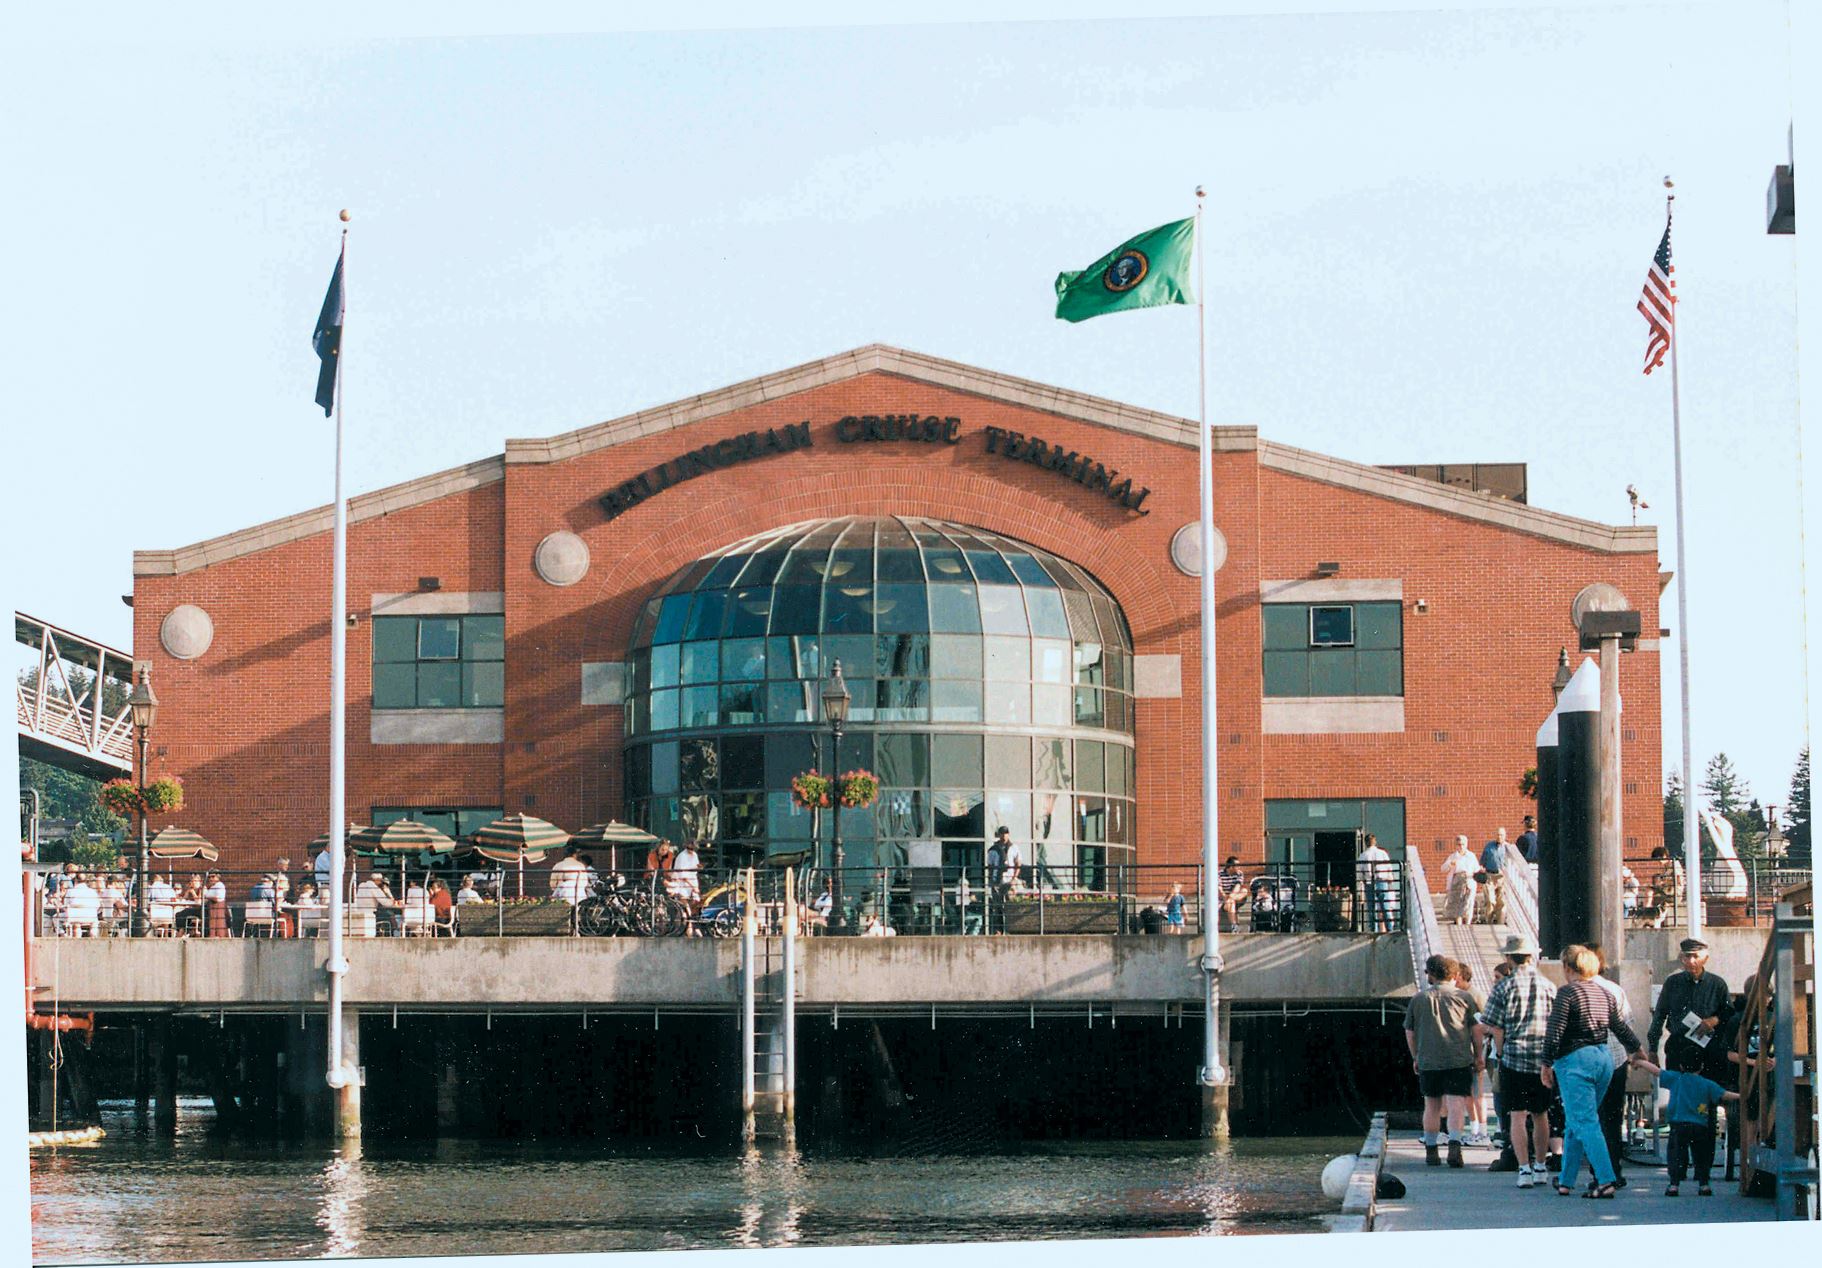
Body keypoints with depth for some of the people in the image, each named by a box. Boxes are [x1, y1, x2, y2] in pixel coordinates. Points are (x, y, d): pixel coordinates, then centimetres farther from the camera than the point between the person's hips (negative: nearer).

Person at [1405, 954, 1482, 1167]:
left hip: (1428, 1061, 2)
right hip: (1459, 1060, -2)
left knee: (1432, 1106, 12)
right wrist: (1478, 1056, 13)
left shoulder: (1419, 998, 9)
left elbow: (1410, 1032, 13)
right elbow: (1476, 1029, 4)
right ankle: (1454, 1144, -24)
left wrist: (1415, 1057, 24)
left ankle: (1430, 1150, 16)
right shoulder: (1464, 997, 3)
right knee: (1456, 1105, -6)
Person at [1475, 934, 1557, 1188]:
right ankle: (1540, 1167, 22)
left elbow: (1496, 1028, -7)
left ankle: (1524, 1169, -9)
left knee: (1518, 1116, -1)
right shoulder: (1548, 986, 4)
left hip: (1514, 1058, -3)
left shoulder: (1503, 987, -6)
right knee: (1540, 1115, 15)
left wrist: (1500, 1054, 7)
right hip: (1544, 1059, 3)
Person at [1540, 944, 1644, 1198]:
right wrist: (1636, 1048, 41)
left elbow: (1555, 1032, -13)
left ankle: (1606, 1181, -21)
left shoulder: (1567, 993, -8)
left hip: (1575, 1061, -7)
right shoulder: (1605, 994, 12)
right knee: (1574, 1123, 16)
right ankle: (1565, 1181, 20)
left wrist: (1547, 1064, -5)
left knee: (1585, 1123, -9)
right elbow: (1620, 1027, 24)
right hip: (1603, 1059, 7)